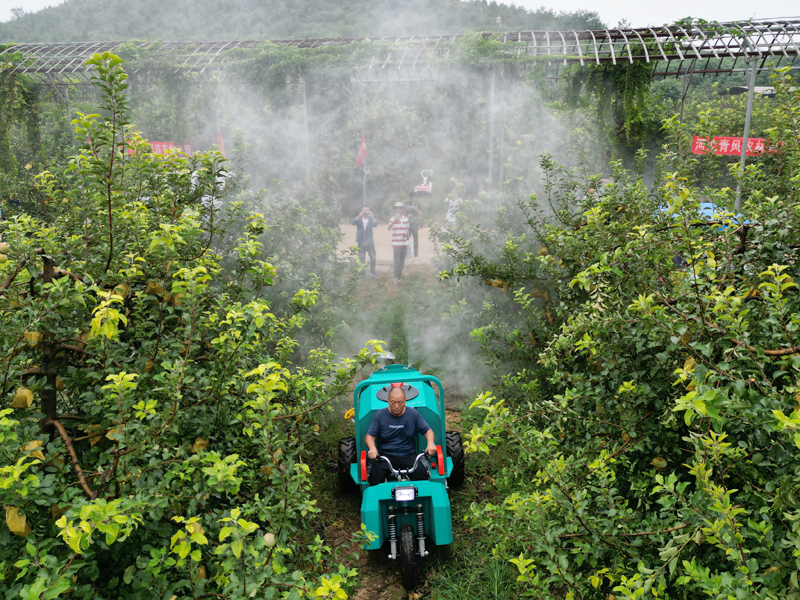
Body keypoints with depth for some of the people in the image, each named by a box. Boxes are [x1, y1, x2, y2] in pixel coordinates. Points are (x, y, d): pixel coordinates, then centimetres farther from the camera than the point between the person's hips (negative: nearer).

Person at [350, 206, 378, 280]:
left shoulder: (371, 219, 3)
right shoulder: (359, 219, 2)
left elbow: (375, 224, -17)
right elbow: (352, 223, -17)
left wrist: (372, 216, -31)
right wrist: (359, 216, -29)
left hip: (370, 242, 0)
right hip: (361, 243, 0)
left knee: (373, 258, 1)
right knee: (362, 260, 5)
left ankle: (372, 270, 27)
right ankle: (363, 275, 17)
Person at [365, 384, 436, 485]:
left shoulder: (413, 414, 5)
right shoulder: (380, 415, 3)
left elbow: (428, 430, 8)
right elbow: (370, 436, 0)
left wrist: (430, 444, -14)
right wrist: (372, 448, -22)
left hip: (408, 455, 0)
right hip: (385, 455, 0)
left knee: (421, 472, -28)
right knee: (375, 475, -29)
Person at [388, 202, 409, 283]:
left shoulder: (406, 218, 9)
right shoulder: (392, 219, -4)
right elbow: (389, 228, -21)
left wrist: (406, 233, -2)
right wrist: (393, 222, -38)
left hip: (404, 242, 4)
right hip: (396, 243, -4)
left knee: (402, 260, 10)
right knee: (397, 261, -7)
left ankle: (400, 274, 24)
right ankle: (396, 277, 2)